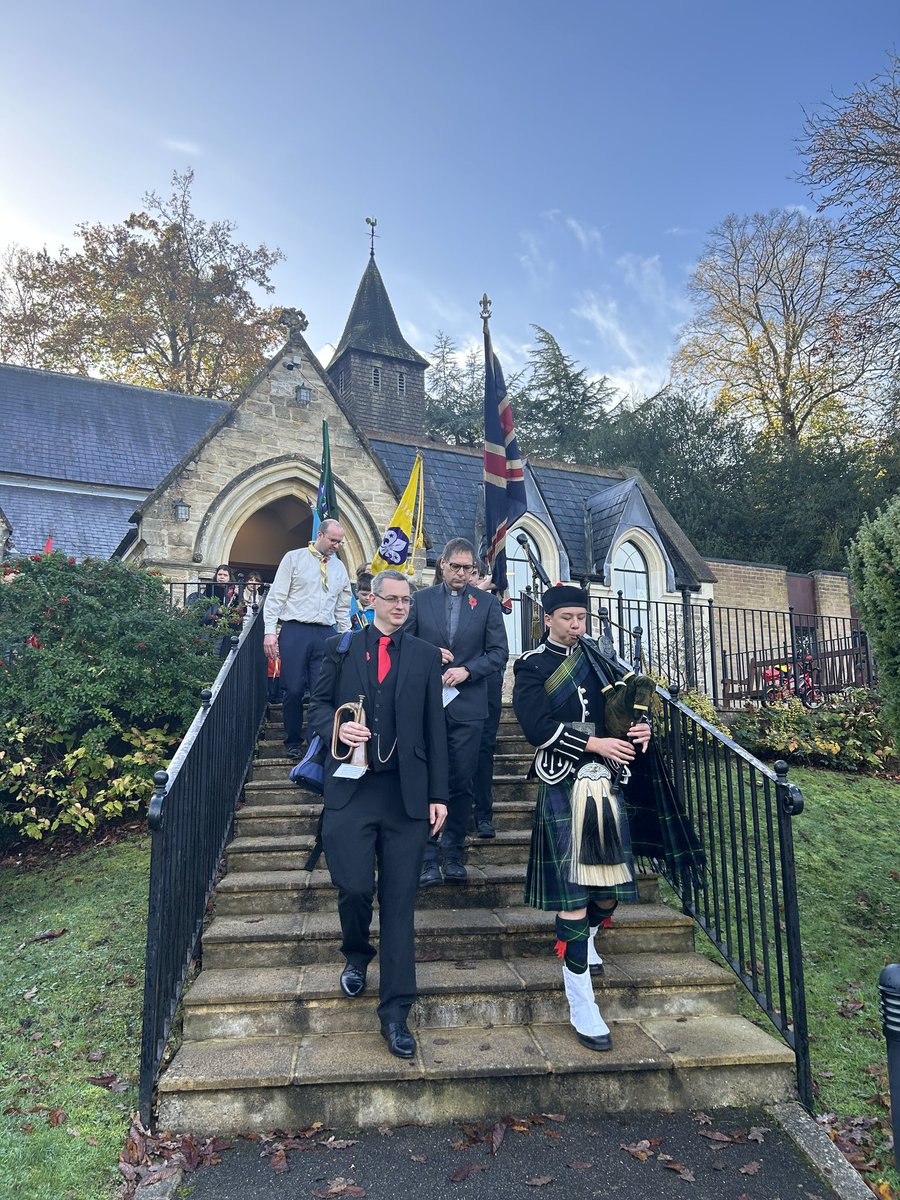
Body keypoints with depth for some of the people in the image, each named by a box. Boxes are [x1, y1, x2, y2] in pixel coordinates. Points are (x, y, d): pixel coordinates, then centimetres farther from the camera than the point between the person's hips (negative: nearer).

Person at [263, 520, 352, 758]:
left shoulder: (340, 568, 15)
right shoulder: (294, 558, 3)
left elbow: (343, 608, 19)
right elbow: (275, 597, 0)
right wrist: (270, 631, -8)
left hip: (326, 635, 3)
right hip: (294, 631, -3)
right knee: (293, 690, 0)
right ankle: (293, 742, 18)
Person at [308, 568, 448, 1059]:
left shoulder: (425, 655, 8)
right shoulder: (340, 648, 8)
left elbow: (435, 727, 7)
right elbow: (319, 704, 11)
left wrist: (438, 793, 3)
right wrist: (336, 727, -13)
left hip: (407, 792, 1)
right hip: (350, 787, 0)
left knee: (399, 902, 3)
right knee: (354, 888, -4)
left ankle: (395, 1012, 15)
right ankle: (356, 956, 31)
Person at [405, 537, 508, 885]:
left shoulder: (487, 603, 5)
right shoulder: (421, 599, 5)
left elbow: (499, 653, 1)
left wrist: (467, 670, -12)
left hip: (468, 705, 0)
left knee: (461, 783, 7)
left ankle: (454, 853, 22)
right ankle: (428, 856, 14)